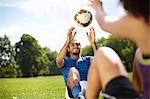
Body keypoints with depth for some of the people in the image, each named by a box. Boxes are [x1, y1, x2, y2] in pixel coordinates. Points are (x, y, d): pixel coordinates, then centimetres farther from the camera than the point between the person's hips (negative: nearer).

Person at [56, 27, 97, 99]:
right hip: (72, 90, -2)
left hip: (89, 87, 2)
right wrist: (68, 41, -15)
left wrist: (93, 42, -11)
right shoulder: (65, 61, 23)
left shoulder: (87, 59, 27)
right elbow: (58, 61, -4)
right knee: (72, 70, -31)